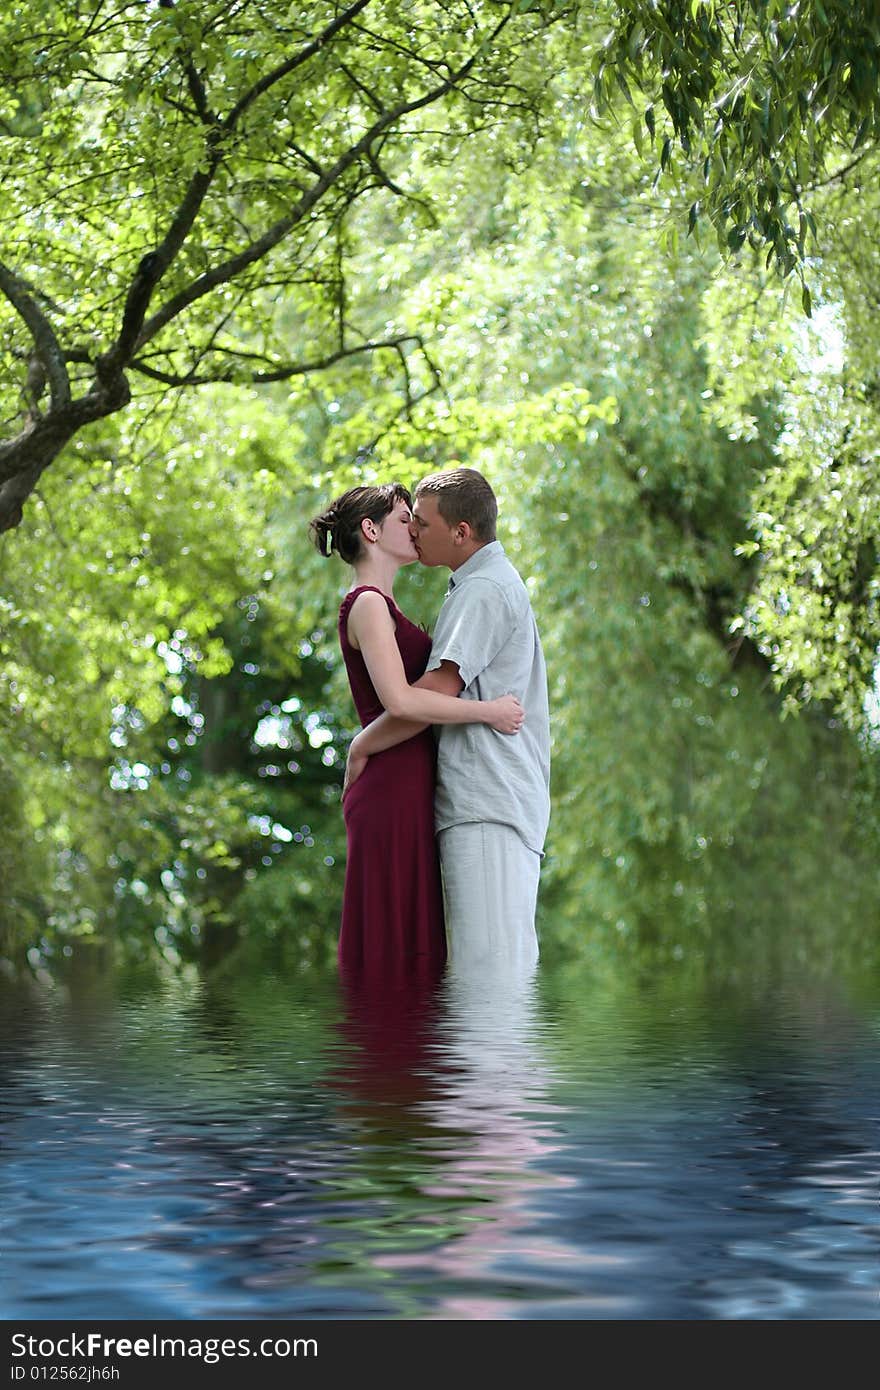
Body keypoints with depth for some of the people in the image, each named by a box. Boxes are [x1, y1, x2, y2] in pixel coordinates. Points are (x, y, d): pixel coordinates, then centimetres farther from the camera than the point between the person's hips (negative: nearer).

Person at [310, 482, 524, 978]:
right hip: (392, 793, -10)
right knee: (390, 944, -9)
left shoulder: (382, 607, 22)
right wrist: (488, 710, -16)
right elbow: (399, 699, -21)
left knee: (410, 946, 8)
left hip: (405, 792, 10)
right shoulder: (368, 604, -8)